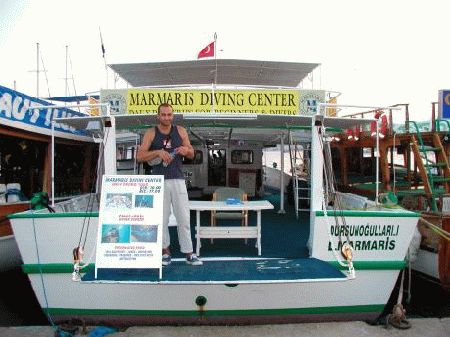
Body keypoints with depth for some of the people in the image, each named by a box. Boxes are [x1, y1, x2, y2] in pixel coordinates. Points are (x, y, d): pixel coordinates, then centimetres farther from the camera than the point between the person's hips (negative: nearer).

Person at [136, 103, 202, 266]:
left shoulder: (181, 131, 9)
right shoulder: (151, 133, 4)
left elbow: (192, 154, 13)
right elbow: (139, 156, -4)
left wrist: (186, 150, -10)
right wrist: (158, 152, -19)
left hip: (177, 179, 1)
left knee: (184, 218, 0)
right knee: (162, 218, 5)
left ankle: (189, 254, 7)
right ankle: (165, 251, 20)